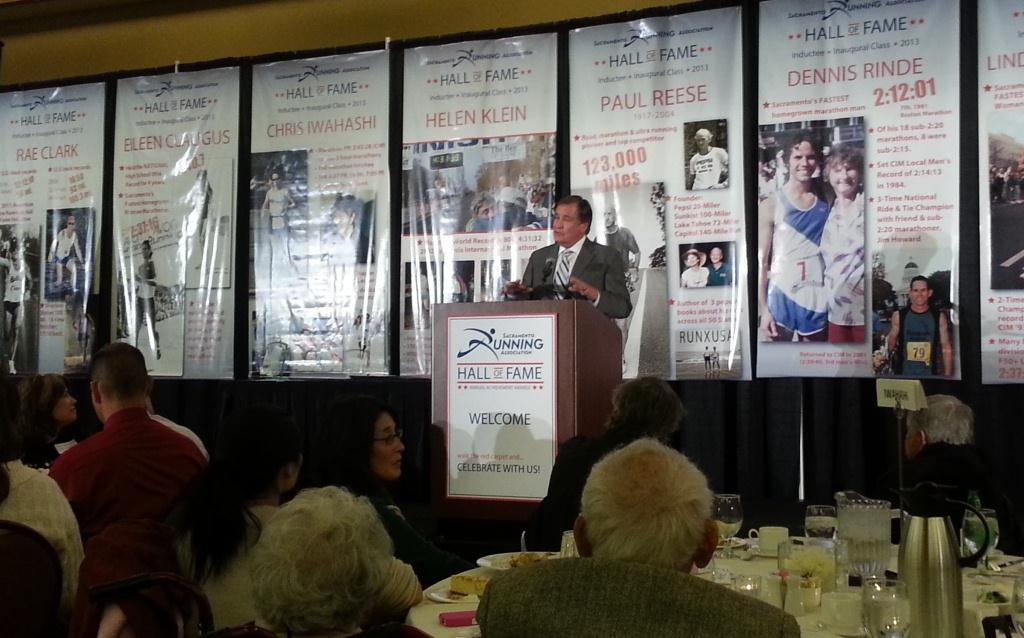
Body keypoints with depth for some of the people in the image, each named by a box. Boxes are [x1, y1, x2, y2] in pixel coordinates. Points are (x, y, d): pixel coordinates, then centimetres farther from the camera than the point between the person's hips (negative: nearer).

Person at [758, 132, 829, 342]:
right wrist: (763, 309, -9)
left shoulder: (826, 200, 4)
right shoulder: (770, 206, -5)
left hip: (817, 299, 3)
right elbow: (762, 261, -4)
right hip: (781, 298, -3)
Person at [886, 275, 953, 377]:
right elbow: (890, 346, 7)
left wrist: (947, 376, -1)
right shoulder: (899, 316, 2)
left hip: (930, 375, 0)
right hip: (903, 375, 0)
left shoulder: (939, 317, 2)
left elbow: (946, 349, 4)